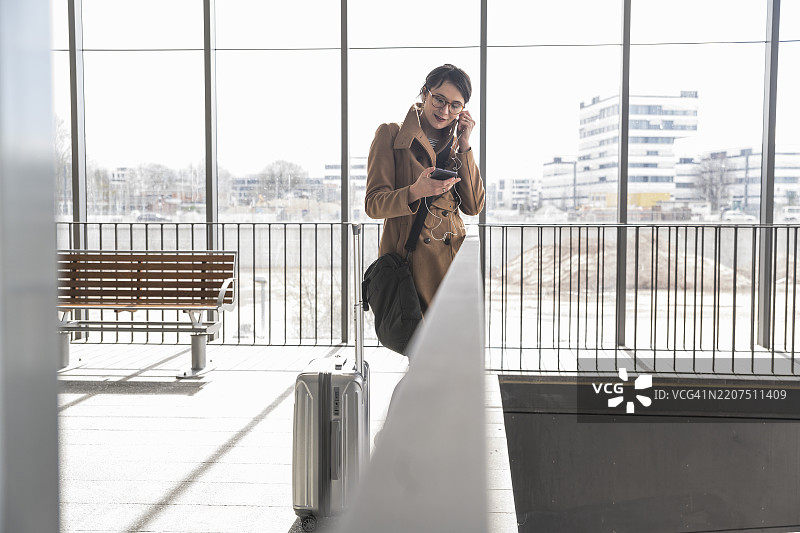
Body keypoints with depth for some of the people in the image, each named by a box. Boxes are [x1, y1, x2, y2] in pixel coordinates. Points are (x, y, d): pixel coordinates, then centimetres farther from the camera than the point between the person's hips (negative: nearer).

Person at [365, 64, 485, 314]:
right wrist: (416, 192, -24)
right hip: (407, 259, -4)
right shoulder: (390, 134, 2)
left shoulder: (455, 145, 16)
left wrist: (464, 145, 2)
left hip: (452, 260, 4)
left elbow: (473, 206, 4)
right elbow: (374, 204, -6)